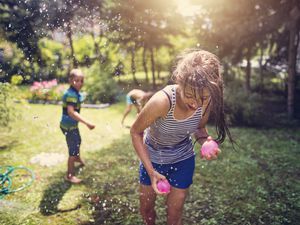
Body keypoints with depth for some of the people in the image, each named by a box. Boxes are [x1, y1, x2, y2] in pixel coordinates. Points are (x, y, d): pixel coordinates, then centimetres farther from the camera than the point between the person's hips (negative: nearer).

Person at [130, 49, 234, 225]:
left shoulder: (206, 102, -25)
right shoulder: (162, 101, -37)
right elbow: (135, 132, -22)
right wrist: (151, 171, -25)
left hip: (183, 159, 2)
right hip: (152, 157, -1)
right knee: (146, 208, 19)